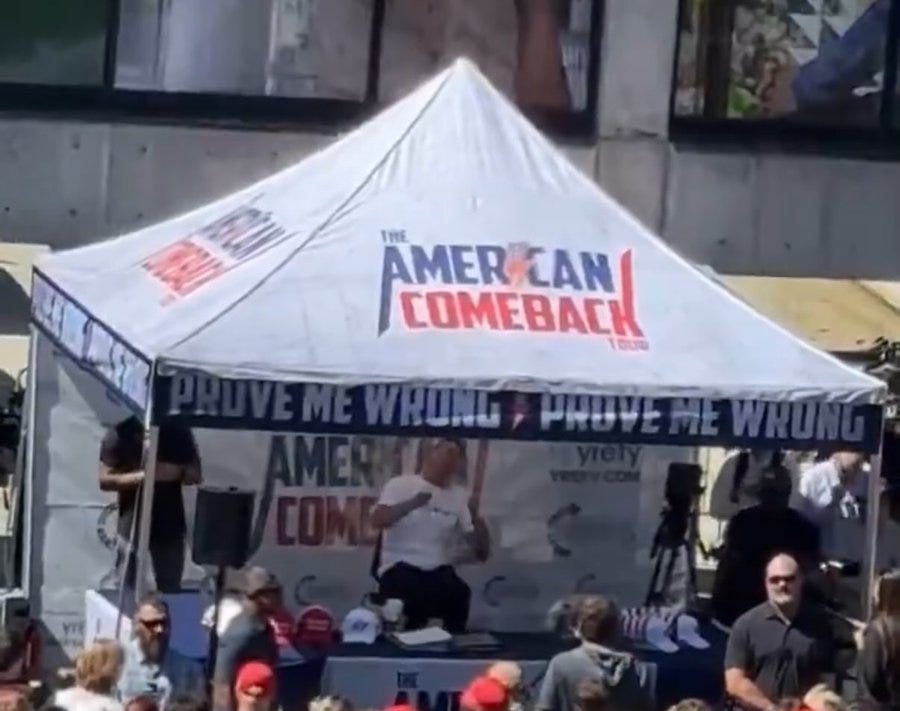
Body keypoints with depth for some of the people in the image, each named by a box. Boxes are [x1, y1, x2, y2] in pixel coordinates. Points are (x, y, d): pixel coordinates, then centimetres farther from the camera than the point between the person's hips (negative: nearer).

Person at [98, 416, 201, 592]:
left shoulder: (177, 431, 1)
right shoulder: (120, 434, -7)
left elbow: (195, 475, 4)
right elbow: (105, 480, -9)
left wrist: (178, 472, -19)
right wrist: (142, 475, -23)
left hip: (170, 526, 2)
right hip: (132, 526, -2)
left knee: (170, 591, 7)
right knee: (127, 591, 1)